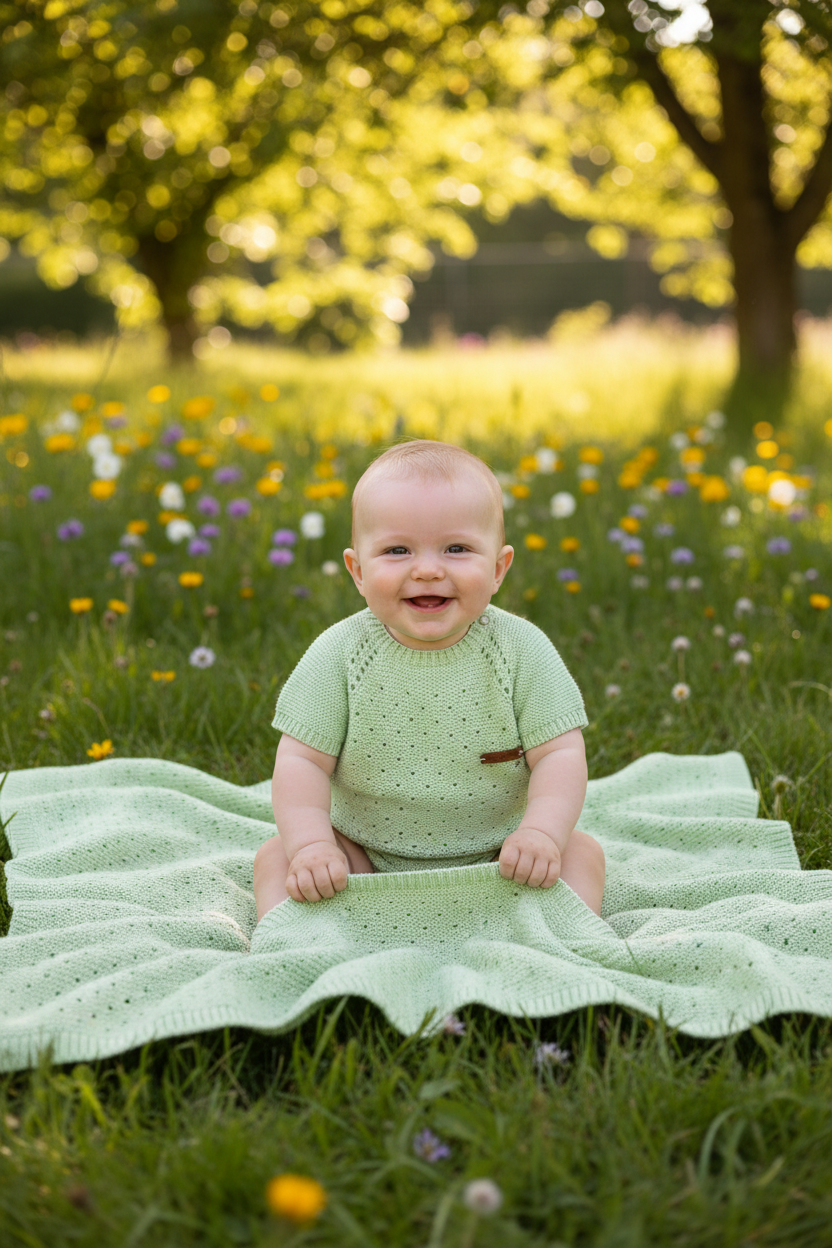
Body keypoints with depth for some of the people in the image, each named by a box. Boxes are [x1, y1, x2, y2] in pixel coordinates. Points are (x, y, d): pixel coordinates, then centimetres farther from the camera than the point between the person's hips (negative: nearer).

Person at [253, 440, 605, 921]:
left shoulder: (522, 650, -14)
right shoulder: (339, 654, -14)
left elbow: (559, 754, -13)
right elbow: (303, 760, -12)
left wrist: (542, 833, -30)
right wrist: (310, 844, -27)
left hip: (495, 858, 0)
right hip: (366, 859, 0)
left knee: (583, 852, -17)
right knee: (276, 857, -16)